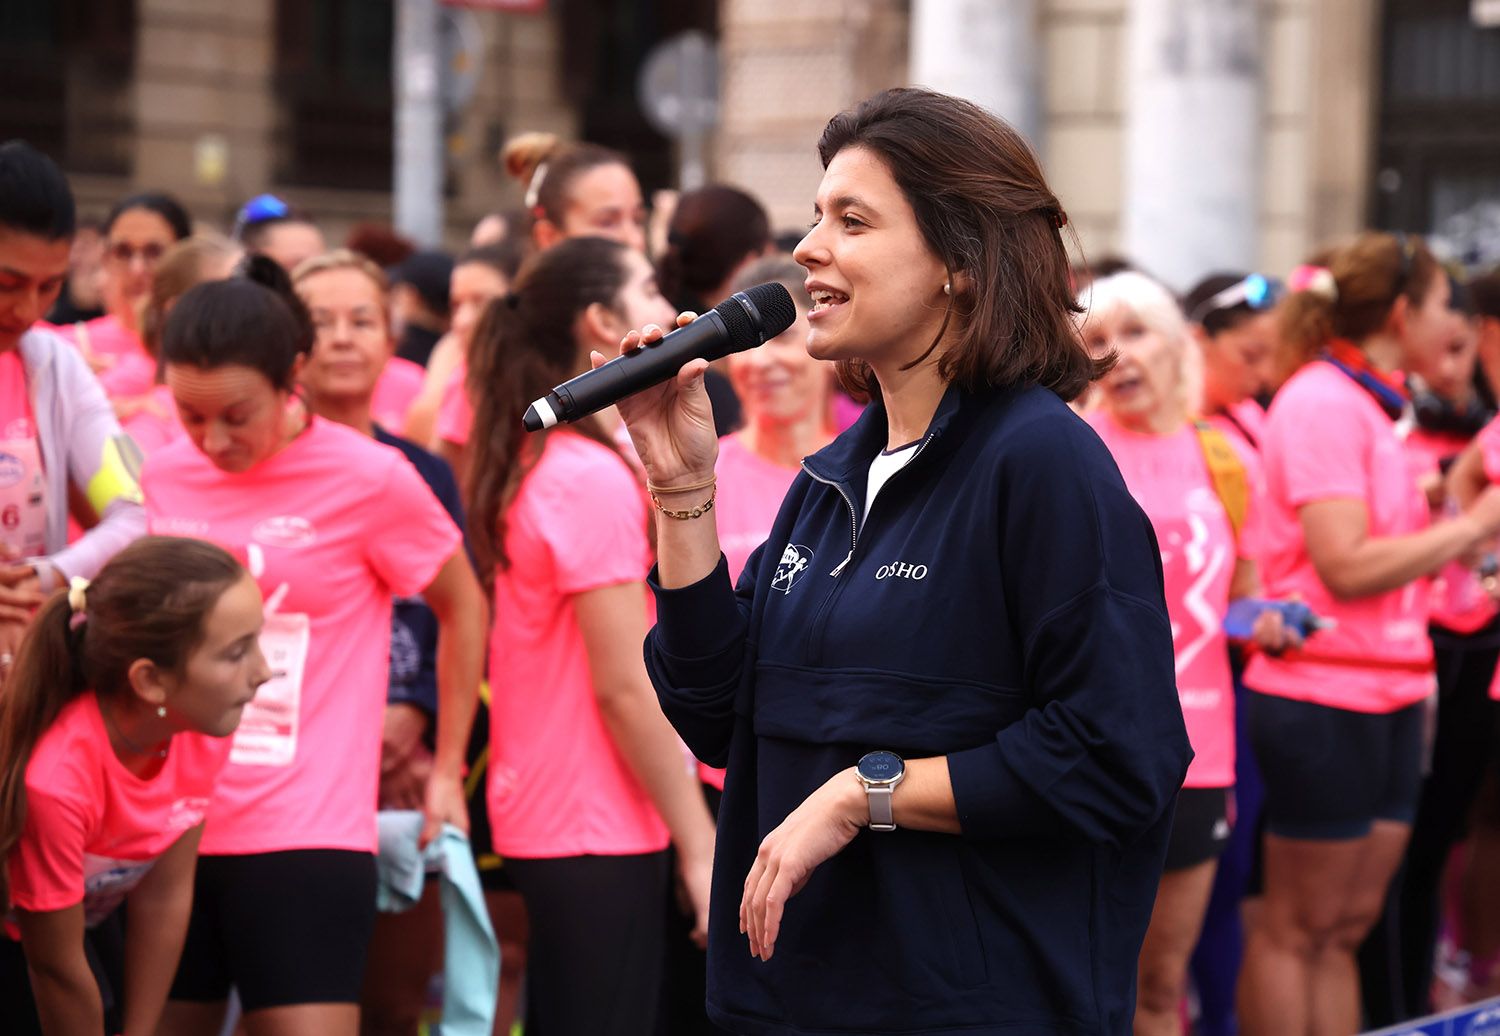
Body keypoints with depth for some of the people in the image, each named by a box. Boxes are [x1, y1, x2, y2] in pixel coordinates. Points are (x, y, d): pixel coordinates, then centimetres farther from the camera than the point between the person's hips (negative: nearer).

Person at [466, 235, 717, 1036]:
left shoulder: (536, 465, 10)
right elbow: (624, 687, -19)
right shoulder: (595, 479, -17)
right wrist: (701, 849, -15)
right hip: (599, 829, -9)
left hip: (537, 813, 9)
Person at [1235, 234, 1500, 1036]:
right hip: (1324, 698, -9)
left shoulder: (1365, 406, 15)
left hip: (1385, 697, 9)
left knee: (1348, 923, 11)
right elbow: (1347, 567, -21)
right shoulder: (1321, 402, -14)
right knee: (1298, 925, -1)